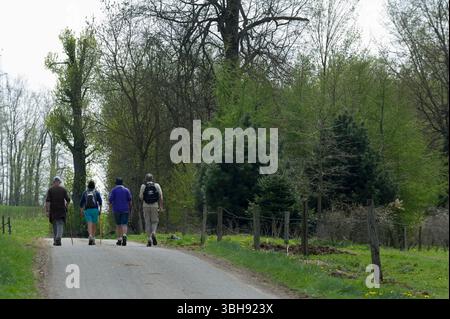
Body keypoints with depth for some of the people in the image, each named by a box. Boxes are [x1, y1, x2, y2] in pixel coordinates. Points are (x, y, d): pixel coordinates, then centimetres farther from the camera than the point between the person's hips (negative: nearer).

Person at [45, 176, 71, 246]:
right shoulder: (63, 189, 1)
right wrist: (66, 206, 18)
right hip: (61, 210, -1)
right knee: (60, 225, -5)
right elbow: (68, 200, -1)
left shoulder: (50, 190, 1)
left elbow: (47, 201, -8)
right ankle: (58, 238, -28)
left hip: (53, 210, 1)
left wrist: (47, 211, -9)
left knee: (55, 225, 14)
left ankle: (55, 241, 19)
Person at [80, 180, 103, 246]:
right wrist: (100, 210, -2)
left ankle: (90, 236, -34)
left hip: (87, 210, 0)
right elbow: (100, 201, -5)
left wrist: (81, 212, 21)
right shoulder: (96, 192, 8)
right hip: (95, 210, 0)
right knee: (94, 224, 12)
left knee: (89, 224, -11)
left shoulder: (85, 193, 12)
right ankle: (93, 238, 14)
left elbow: (81, 203, 12)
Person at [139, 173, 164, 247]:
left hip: (146, 206, 0)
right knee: (154, 221, 12)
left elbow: (141, 197, -1)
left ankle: (149, 239, 0)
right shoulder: (157, 185, 4)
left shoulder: (143, 186, 2)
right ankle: (153, 233, -17)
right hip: (155, 206, 0)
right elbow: (161, 197, -2)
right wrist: (161, 207, -1)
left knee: (147, 222, 7)